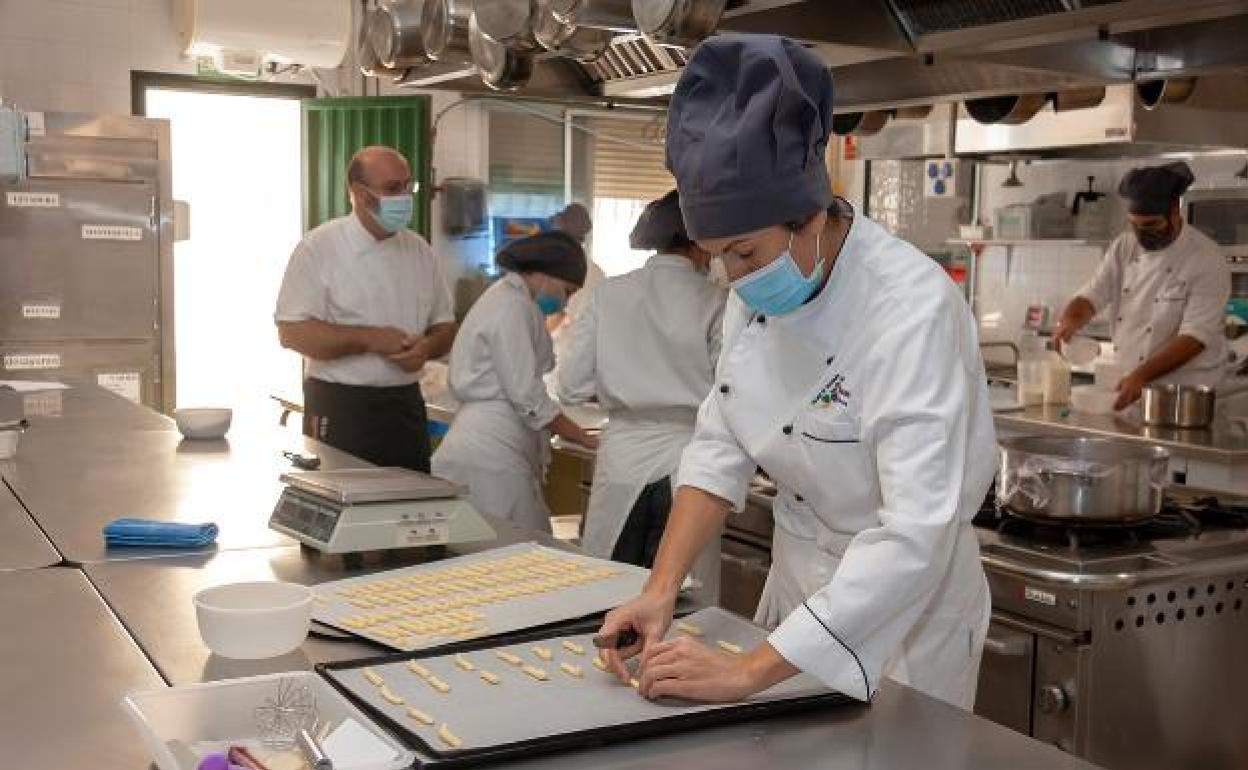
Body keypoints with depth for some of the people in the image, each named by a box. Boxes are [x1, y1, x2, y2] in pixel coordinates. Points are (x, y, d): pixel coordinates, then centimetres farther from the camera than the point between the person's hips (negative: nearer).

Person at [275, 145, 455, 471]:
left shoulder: (420, 251, 10)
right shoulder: (319, 247, -6)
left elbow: (445, 327, 15)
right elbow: (292, 332, -13)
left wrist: (427, 347, -8)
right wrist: (370, 339, -19)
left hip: (406, 406, 5)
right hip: (340, 410, -5)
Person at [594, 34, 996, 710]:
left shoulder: (912, 309, -30)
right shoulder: (759, 292, -8)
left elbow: (916, 534, -36)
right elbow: (721, 444, -2)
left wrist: (751, 671, -36)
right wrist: (661, 591, -14)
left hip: (899, 609, -6)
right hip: (795, 581, 6)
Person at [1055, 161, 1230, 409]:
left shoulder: (1207, 260, -12)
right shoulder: (1124, 247, 5)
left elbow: (1195, 336, -19)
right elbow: (1091, 296, 2)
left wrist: (1142, 375, -30)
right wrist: (1071, 321, -22)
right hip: (1126, 384, 5)